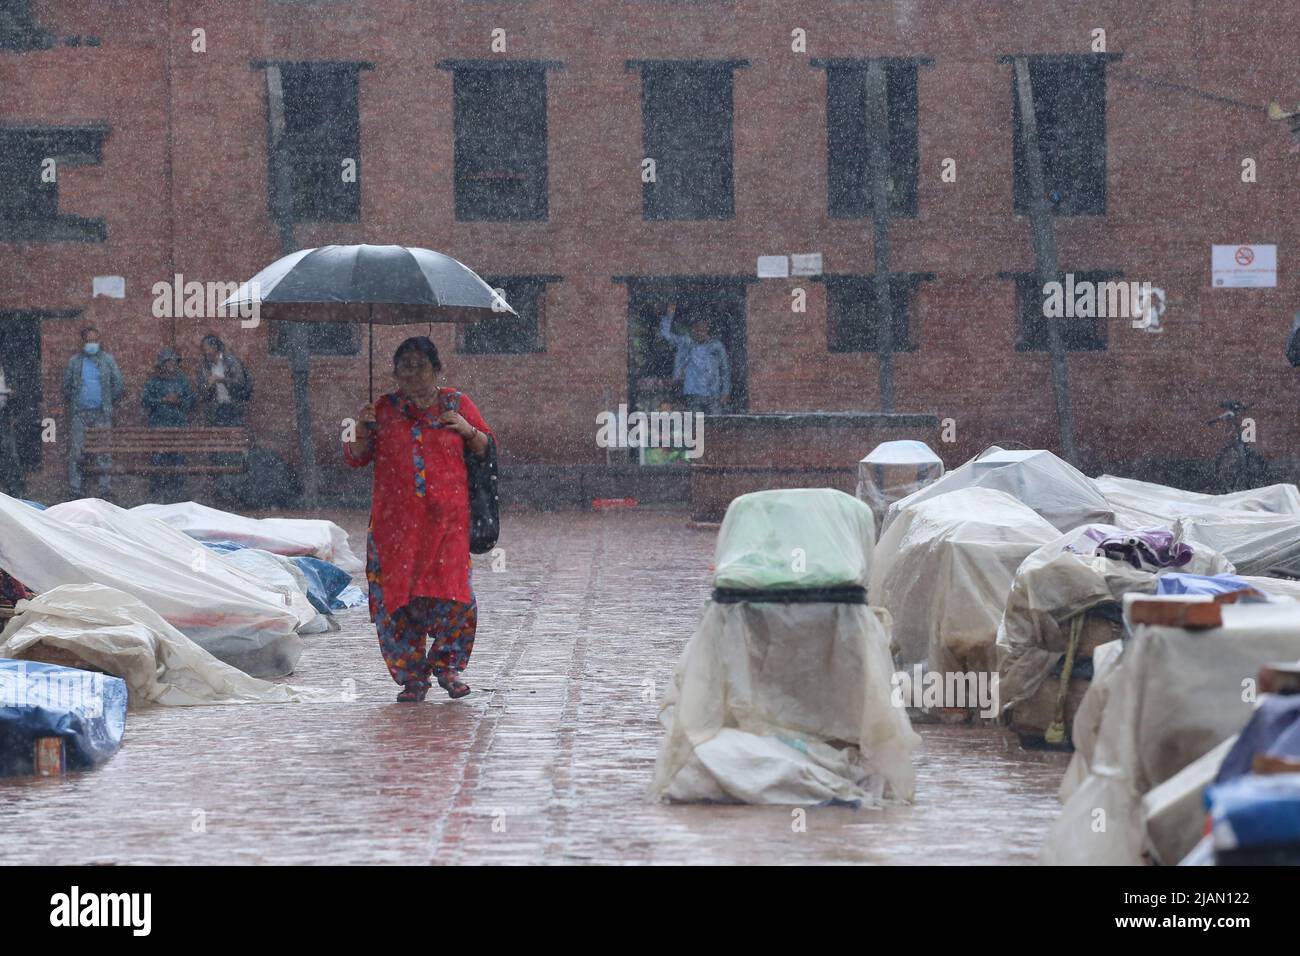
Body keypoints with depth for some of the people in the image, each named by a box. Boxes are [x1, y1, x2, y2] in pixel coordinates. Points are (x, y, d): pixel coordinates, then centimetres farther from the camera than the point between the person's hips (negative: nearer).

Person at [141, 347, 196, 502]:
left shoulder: (182, 380, 12)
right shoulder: (153, 381, 4)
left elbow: (191, 400, 10)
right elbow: (145, 400, -3)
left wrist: (179, 401, -10)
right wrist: (163, 400, -12)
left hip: (179, 425, 2)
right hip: (159, 424, -2)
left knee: (178, 458, -1)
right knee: (158, 458, -7)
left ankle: (177, 491, 5)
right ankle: (157, 491, -3)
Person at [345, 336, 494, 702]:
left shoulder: (457, 404, 9)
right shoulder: (384, 409, 10)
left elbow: (487, 449, 13)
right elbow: (356, 458, 11)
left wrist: (468, 431, -7)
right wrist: (362, 432, -9)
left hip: (446, 518, -1)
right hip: (396, 520, 1)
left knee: (453, 595, -11)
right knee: (397, 596, -3)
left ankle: (446, 664, 12)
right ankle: (412, 678, 9)